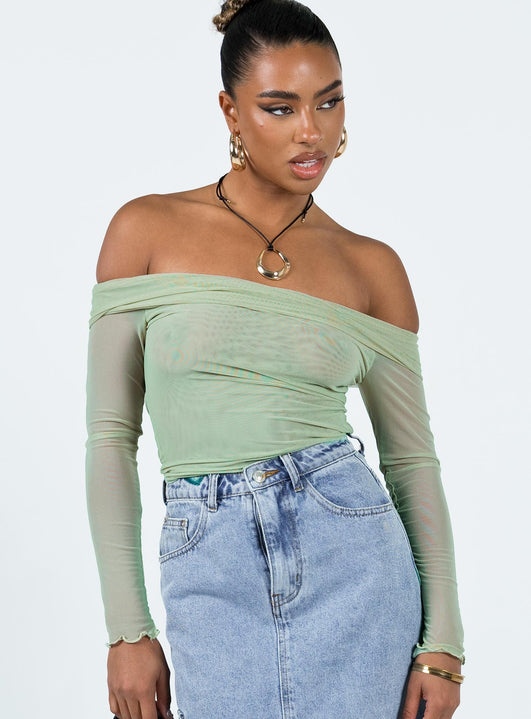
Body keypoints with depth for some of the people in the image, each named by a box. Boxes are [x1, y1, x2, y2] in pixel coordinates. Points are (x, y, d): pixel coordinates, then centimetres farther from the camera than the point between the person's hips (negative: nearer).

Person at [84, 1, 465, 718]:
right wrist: (127, 629, -2)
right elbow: (111, 434, 1)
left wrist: (442, 644, 1)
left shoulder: (371, 267, 4)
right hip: (211, 575, 0)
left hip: (352, 557, 1)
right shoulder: (147, 229, 1)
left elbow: (412, 458, 7)